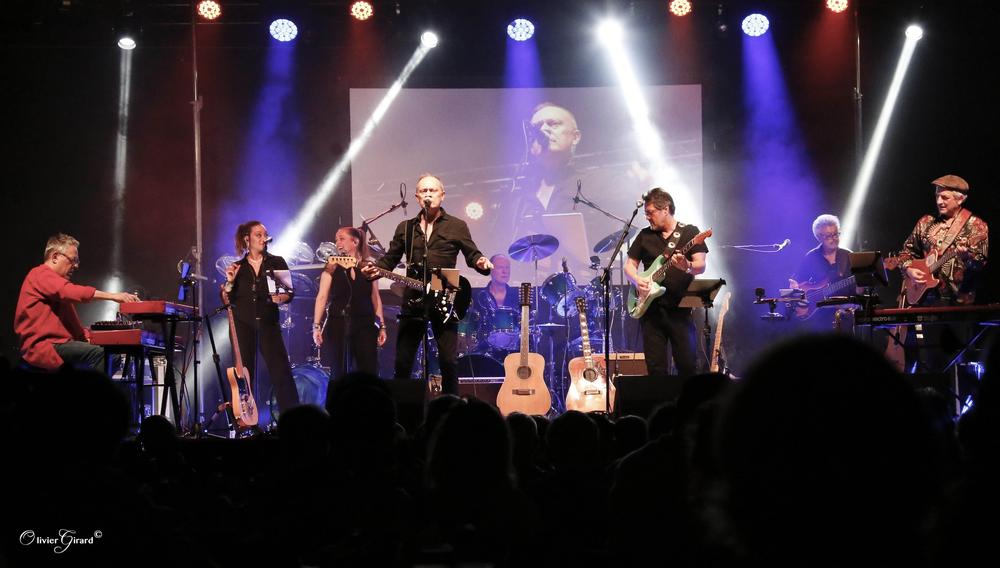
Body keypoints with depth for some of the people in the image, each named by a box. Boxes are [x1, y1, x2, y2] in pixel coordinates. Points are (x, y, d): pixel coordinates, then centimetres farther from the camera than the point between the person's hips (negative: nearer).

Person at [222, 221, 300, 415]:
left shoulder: (276, 263, 7)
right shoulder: (238, 267, 9)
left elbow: (290, 292, 3)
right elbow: (227, 300, 6)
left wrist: (280, 298, -17)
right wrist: (230, 281, -10)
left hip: (267, 324, -1)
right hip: (242, 325, 1)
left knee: (281, 372, -9)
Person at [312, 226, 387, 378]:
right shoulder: (332, 267, 3)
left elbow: (376, 298, 10)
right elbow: (322, 297, -2)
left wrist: (382, 326, 6)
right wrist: (316, 326, -11)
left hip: (365, 325, 1)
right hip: (338, 325, -1)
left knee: (369, 373, -2)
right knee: (338, 375, 0)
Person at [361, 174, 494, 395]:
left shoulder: (456, 226, 6)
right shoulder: (405, 228, 13)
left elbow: (472, 254, 6)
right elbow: (390, 259, 15)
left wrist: (481, 263, -16)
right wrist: (376, 270, -5)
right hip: (413, 300, 2)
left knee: (449, 361, -5)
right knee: (402, 362, 2)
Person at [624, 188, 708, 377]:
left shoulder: (690, 232, 4)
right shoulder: (645, 235, 13)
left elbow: (701, 265, -4)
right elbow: (629, 265, 16)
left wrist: (687, 267, -26)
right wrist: (637, 280, -5)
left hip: (680, 309, -3)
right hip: (651, 309, 3)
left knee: (687, 365, -8)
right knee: (656, 368, 0)